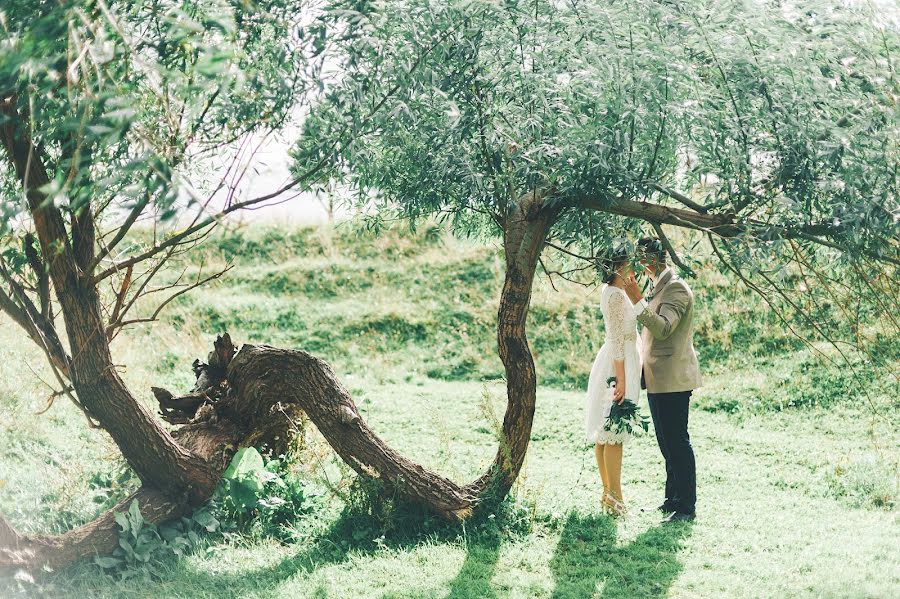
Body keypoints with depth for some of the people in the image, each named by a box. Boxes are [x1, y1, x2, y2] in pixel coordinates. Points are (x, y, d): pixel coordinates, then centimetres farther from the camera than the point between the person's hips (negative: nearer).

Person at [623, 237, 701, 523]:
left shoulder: (676, 288, -14)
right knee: (667, 443, 14)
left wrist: (638, 300, -30)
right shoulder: (660, 287, 18)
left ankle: (687, 506, -3)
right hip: (658, 379, 10)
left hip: (672, 378, -10)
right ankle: (673, 499, 22)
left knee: (677, 442, -7)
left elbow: (663, 328, -25)